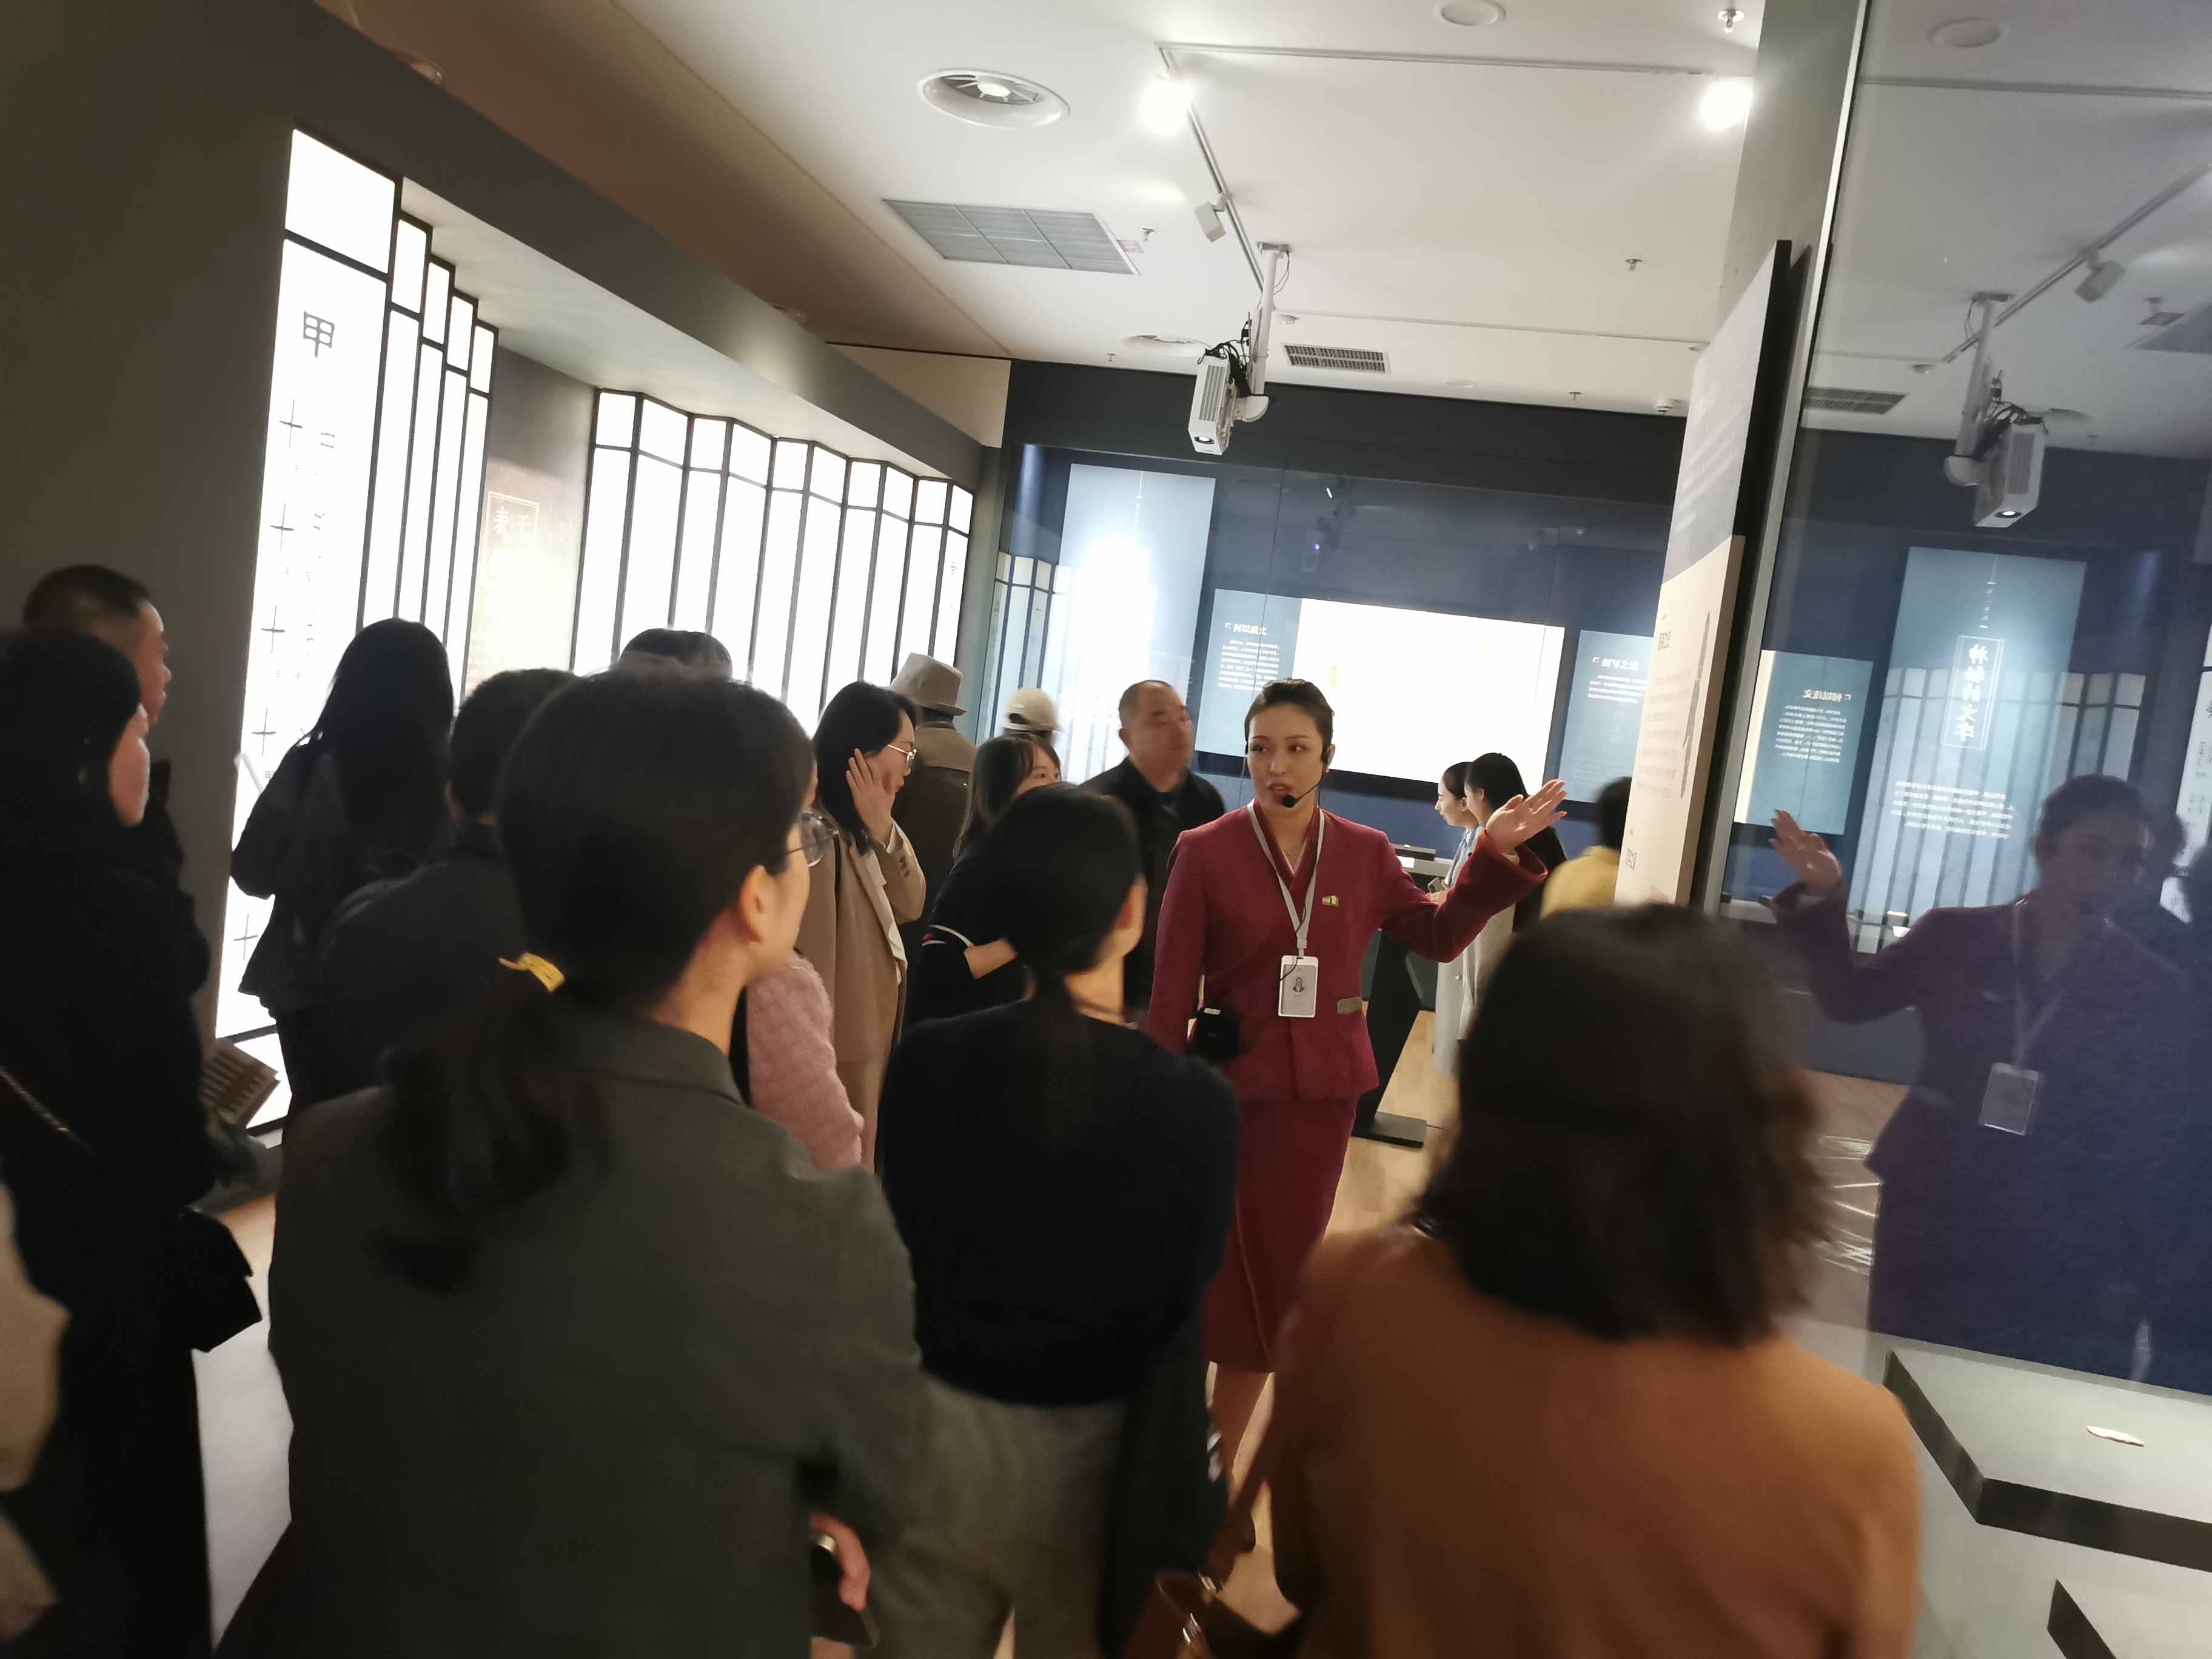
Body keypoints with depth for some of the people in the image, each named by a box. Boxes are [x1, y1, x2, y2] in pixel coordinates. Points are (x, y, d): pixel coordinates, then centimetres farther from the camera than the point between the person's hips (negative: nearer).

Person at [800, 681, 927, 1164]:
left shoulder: (858, 830, 12)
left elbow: (910, 905, 6)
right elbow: (812, 962, -23)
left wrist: (883, 828, -9)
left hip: (868, 1047, 10)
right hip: (841, 1058, -10)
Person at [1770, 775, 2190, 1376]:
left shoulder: (2152, 989, -2)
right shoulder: (1956, 937, -2)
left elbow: (2156, 1144, 0)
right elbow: (1851, 997, 6)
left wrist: (2131, 1270, -3)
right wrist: (1823, 901, -9)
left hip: (2056, 1252, 0)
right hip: (1930, 1216, 1)